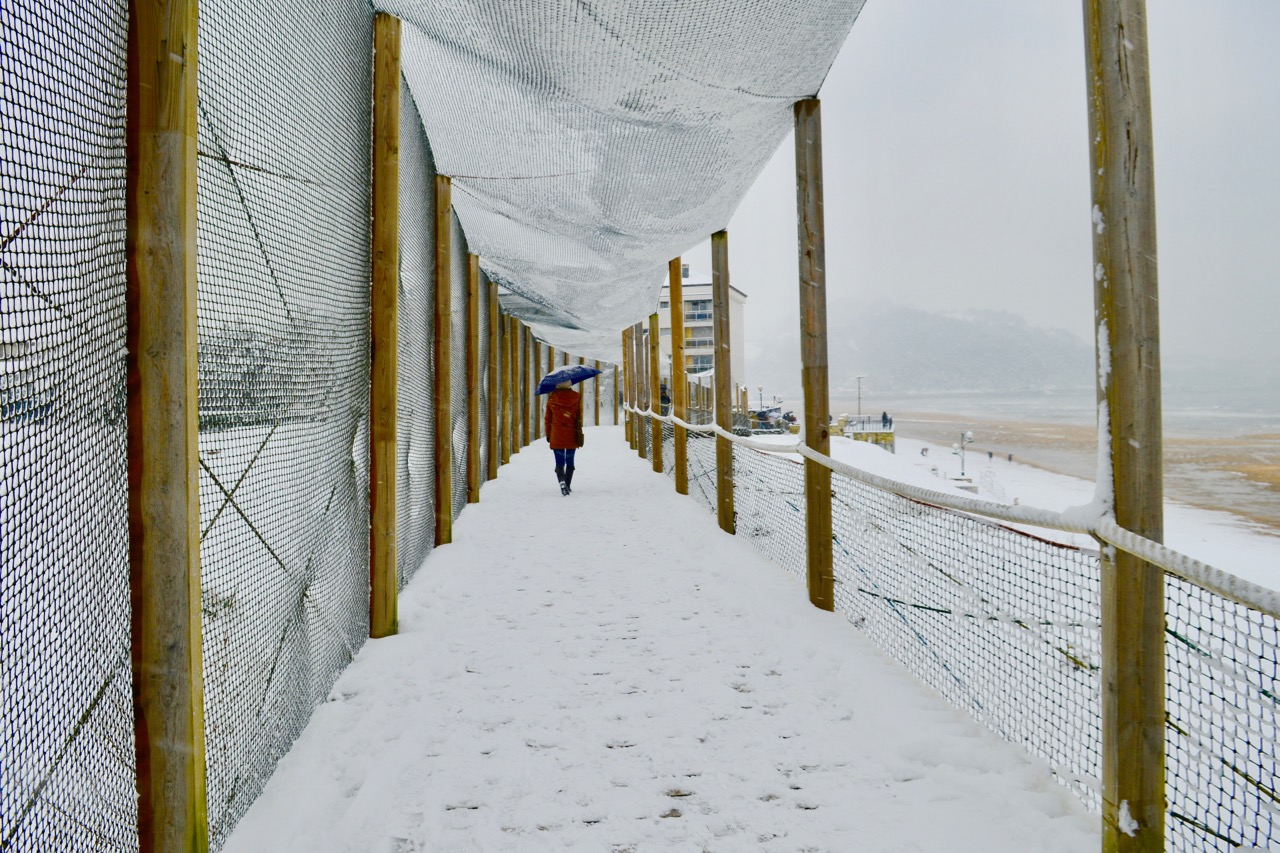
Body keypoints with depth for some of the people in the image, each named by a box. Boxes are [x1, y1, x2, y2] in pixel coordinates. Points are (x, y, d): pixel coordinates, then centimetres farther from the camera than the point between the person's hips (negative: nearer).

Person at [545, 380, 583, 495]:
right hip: (572, 435, 1)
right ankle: (568, 485, 18)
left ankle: (562, 481, -26)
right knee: (570, 461, 14)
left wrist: (548, 434, 11)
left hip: (556, 435, -1)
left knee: (559, 462, -1)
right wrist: (579, 433, 10)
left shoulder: (552, 397, -2)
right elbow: (579, 417, 0)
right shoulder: (576, 397, -2)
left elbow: (548, 417, 3)